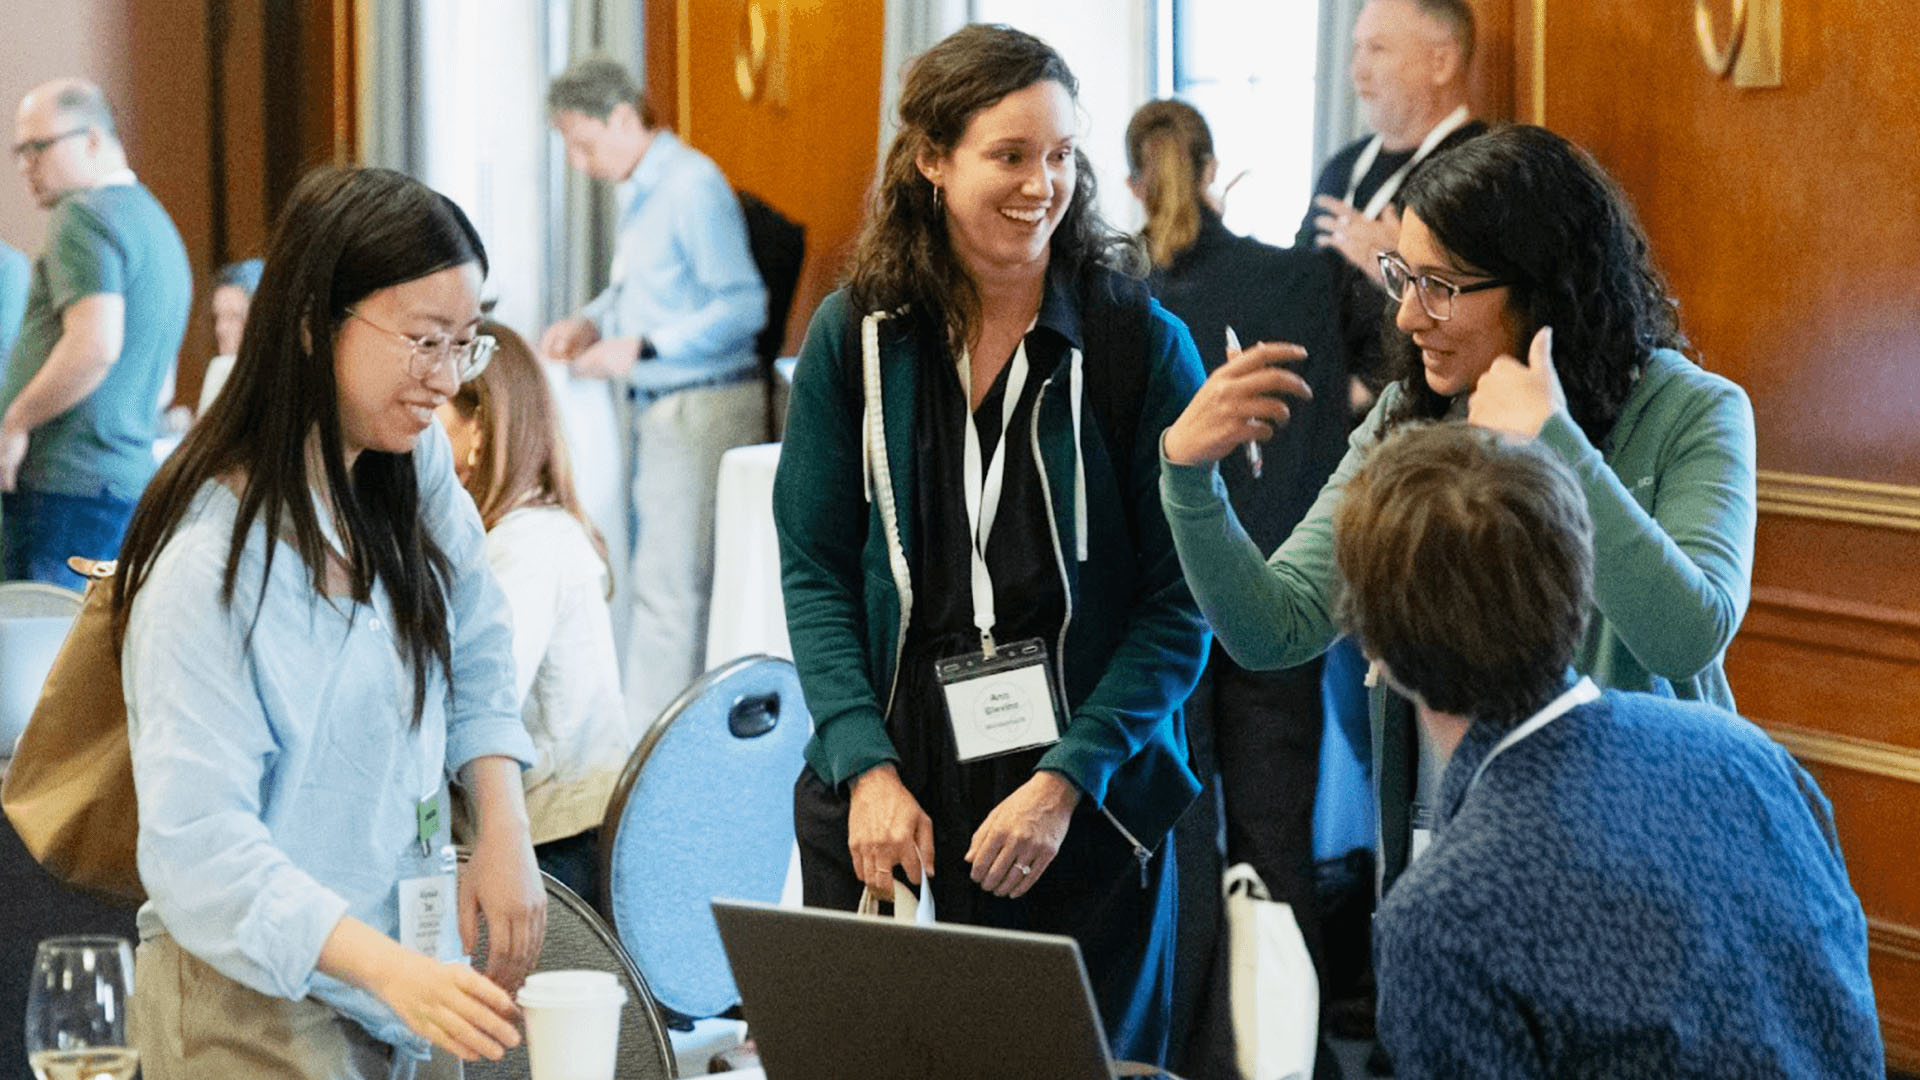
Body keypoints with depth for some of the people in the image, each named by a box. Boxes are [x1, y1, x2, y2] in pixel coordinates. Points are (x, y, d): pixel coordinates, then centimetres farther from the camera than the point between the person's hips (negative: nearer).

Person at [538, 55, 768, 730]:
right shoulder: (640, 190, 14)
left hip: (702, 408, -10)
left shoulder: (692, 186, -15)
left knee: (669, 588, -8)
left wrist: (640, 348, -22)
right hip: (658, 408, 10)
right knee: (658, 581, 13)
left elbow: (744, 305, -20)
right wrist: (591, 322, 10)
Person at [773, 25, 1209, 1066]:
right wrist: (868, 769, -10)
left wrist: (1065, 781, -15)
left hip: (1084, 808, -2)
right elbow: (814, 573, 2)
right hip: (889, 801, 2)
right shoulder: (855, 337, 1)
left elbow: (1179, 601, -6)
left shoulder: (1141, 343, -5)